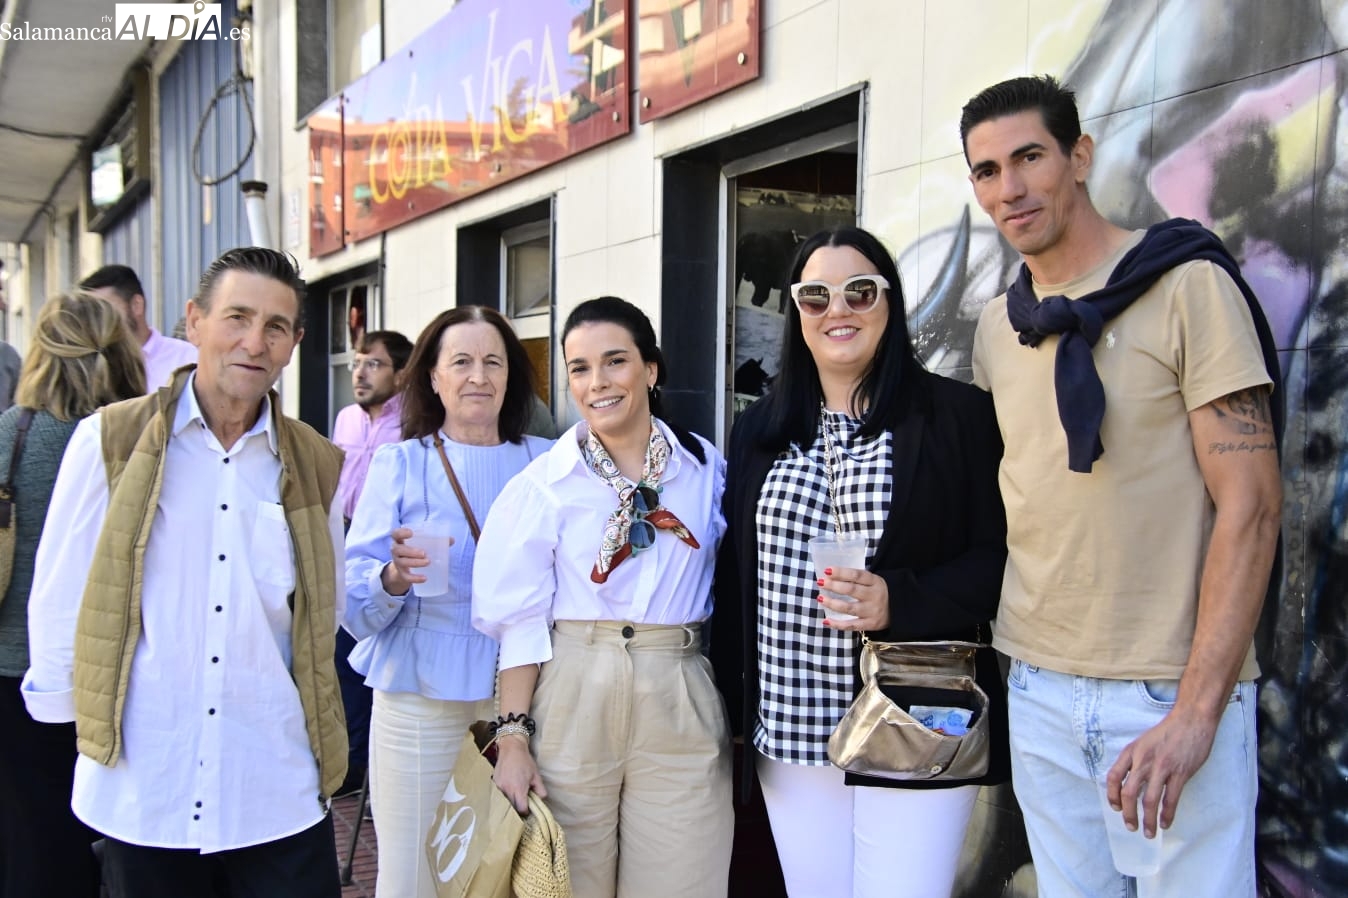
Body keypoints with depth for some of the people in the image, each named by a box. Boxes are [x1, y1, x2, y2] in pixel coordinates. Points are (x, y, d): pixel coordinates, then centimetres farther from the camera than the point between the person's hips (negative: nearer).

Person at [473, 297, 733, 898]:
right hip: (570, 698, -1)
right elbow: (522, 620, -2)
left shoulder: (706, 470, 4)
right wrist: (514, 735, -7)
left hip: (681, 705, 2)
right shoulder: (544, 483, -2)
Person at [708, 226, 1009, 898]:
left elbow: (999, 558, -6)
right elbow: (734, 573, 11)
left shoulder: (957, 415, -4)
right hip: (788, 733, 4)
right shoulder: (760, 428, 10)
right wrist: (732, 712, 9)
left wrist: (899, 601, -21)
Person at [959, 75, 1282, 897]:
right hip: (1039, 689, 5)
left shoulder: (1187, 285, -7)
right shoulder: (997, 325, 9)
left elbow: (1251, 504, -12)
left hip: (1176, 692, -5)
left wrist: (1196, 711, -18)